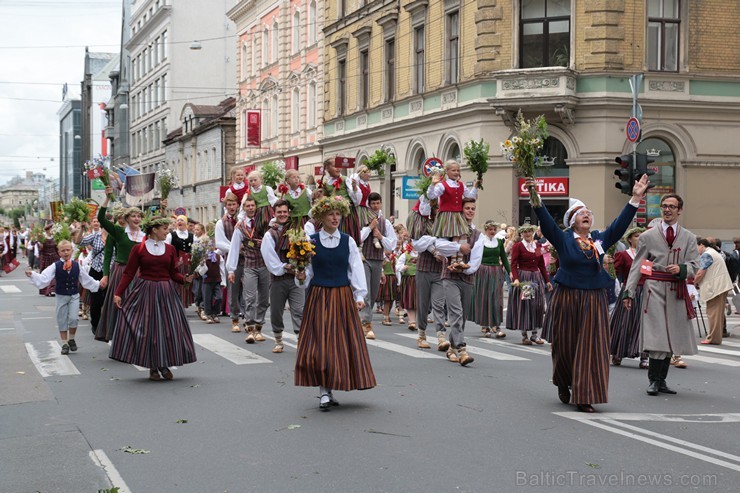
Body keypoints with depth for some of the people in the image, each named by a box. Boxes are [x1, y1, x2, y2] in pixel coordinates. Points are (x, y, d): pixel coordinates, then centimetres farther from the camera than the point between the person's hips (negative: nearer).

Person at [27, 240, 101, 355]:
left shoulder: (76, 266, 1)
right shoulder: (55, 266, -6)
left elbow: (86, 279, 13)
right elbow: (44, 277, -15)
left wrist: (98, 284, 16)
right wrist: (32, 275, -30)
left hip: (74, 296, 0)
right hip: (61, 296, 0)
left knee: (73, 318, -11)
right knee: (62, 320, 5)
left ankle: (71, 339, 13)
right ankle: (64, 344, 16)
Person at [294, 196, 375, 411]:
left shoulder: (348, 241, 5)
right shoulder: (311, 241, 1)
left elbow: (356, 270, 4)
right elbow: (307, 271, 4)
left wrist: (360, 296, -4)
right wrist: (302, 277, -17)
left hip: (343, 297, 2)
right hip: (318, 297, -2)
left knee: (343, 343, 3)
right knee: (320, 342, -6)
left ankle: (329, 390, 15)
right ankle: (324, 391, 0)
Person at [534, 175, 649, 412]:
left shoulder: (600, 239, 9)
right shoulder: (562, 239, -1)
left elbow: (619, 224, 3)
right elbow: (546, 221, -14)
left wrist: (635, 199, -6)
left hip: (594, 301, 3)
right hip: (566, 300, -3)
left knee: (590, 348, -2)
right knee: (565, 347, 6)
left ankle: (584, 397, 0)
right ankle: (563, 384, 32)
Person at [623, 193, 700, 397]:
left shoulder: (688, 238, 11)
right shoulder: (648, 236, 6)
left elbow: (694, 266, 5)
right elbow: (637, 266, 4)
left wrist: (681, 268, -18)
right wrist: (629, 292, -4)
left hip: (677, 291, 3)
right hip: (654, 289, -3)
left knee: (672, 336, 5)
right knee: (657, 335, -11)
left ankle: (661, 380, 14)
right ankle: (654, 380, -4)